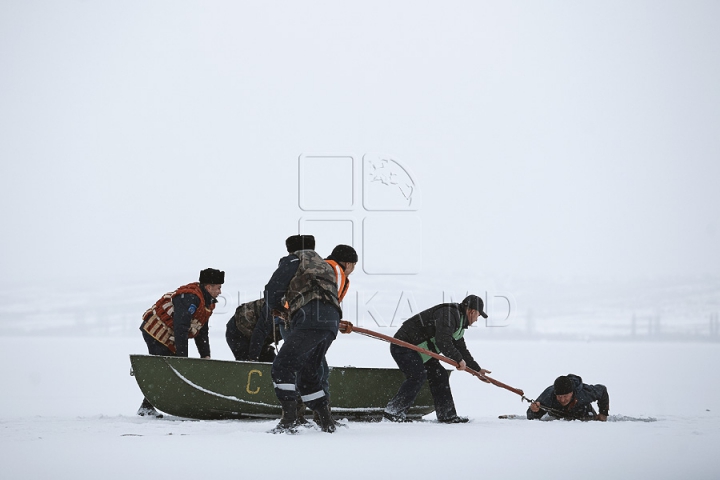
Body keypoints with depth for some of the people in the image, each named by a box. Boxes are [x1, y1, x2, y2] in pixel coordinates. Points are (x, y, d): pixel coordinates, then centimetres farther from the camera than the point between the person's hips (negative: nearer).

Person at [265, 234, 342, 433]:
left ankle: (289, 420, -20)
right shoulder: (325, 266, 35)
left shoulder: (293, 261, 13)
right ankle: (327, 421, 16)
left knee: (282, 367, -9)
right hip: (331, 322, 8)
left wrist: (275, 307, 33)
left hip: (310, 318, -8)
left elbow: (272, 290, 9)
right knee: (307, 373, 19)